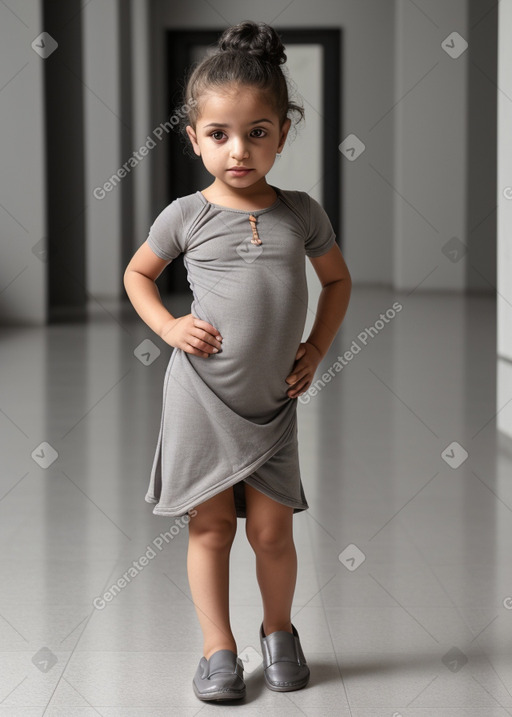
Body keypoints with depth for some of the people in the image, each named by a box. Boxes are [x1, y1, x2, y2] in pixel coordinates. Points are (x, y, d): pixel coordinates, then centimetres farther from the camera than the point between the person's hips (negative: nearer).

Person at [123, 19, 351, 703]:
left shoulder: (301, 212, 0)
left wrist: (316, 349, 6)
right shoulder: (186, 215, -5)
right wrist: (168, 326, -5)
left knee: (272, 529, 7)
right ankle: (218, 647, 20)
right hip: (200, 396, -1)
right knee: (211, 525, 6)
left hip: (273, 401, 2)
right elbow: (137, 272, 11)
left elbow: (337, 278, 16)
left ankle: (279, 630, 31)